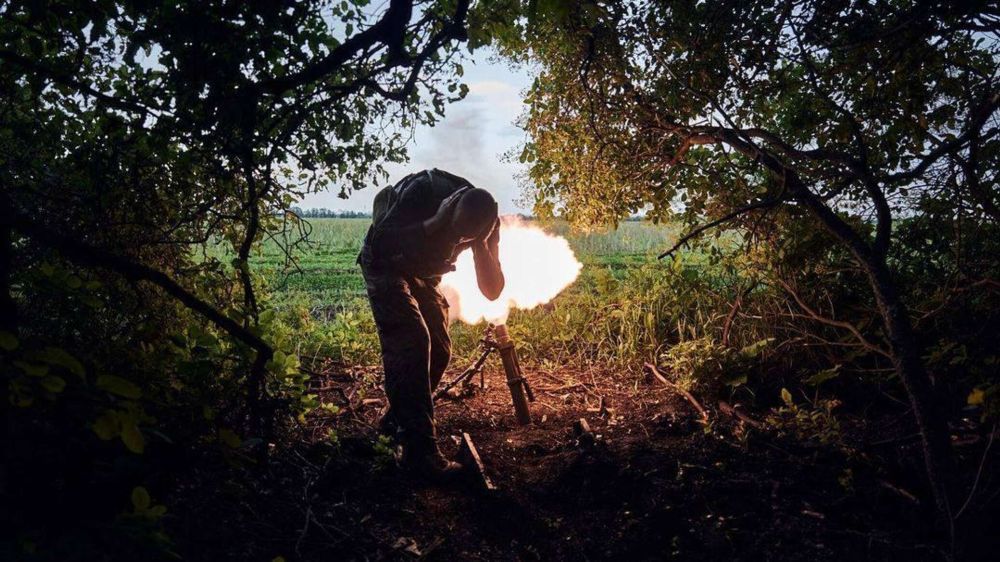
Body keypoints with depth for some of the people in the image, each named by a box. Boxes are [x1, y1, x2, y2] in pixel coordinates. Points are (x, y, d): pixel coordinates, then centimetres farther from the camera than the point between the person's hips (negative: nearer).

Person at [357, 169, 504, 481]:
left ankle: (397, 419, 24)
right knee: (411, 344, -21)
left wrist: (480, 245, -35)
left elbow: (492, 290, -19)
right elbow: (377, 243, -33)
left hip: (424, 274, 6)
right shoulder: (423, 190, -33)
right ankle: (420, 450, -20)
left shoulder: (487, 222, -19)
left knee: (439, 351, 2)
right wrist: (434, 224, -42)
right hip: (385, 266, -6)